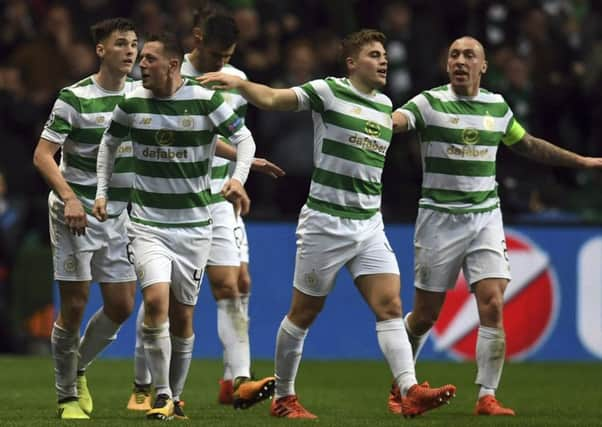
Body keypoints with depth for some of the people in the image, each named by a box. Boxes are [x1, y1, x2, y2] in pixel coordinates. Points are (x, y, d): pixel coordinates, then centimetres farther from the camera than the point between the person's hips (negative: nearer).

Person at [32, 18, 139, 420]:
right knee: (74, 305, -5)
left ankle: (77, 369, 27)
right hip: (76, 212, -5)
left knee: (121, 306, 2)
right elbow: (42, 154, -13)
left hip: (119, 215, 5)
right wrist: (69, 198, -26)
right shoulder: (75, 98, -11)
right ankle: (68, 397, 8)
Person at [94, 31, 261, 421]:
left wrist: (238, 178, -15)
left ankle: (175, 397, 23)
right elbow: (110, 143, 16)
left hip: (194, 224, 0)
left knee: (182, 316, 6)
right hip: (147, 224, 0)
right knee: (156, 300, -20)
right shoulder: (132, 104, -2)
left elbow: (244, 137, 1)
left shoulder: (205, 101, -9)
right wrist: (102, 191, 11)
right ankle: (161, 395, -12)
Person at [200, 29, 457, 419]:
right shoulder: (328, 91, -7)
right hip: (326, 222, -5)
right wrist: (238, 83, -33)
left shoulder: (385, 105, 12)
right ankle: (283, 398, 19)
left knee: (390, 306, -9)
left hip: (370, 225, 5)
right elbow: (271, 99, -17)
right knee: (303, 314, 5)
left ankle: (411, 392, -17)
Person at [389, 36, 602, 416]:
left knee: (493, 305, -12)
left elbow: (529, 145, 25)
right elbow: (395, 121, -26)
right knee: (425, 314, 2)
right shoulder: (431, 103, -6)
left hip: (486, 217, 3)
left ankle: (487, 397, -7)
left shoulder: (497, 106, 8)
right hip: (440, 217, -3)